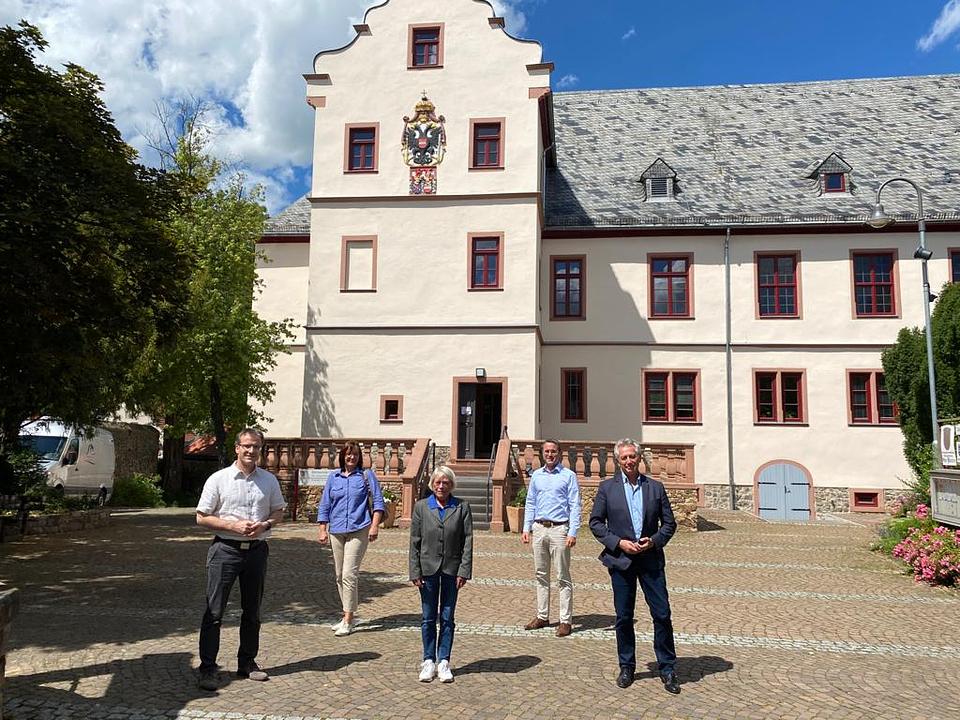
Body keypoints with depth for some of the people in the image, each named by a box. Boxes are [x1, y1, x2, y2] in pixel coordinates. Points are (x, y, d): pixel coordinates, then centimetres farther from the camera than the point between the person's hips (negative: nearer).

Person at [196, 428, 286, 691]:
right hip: (225, 549, -3)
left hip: (257, 549, 4)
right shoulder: (218, 479, -5)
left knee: (252, 611, 13)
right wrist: (234, 525, -16)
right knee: (214, 612, -3)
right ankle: (208, 669, 7)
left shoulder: (269, 480, 5)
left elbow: (278, 511, 14)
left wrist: (265, 525, -8)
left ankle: (247, 663, 26)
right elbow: (202, 518, -3)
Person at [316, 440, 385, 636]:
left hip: (359, 530, -4)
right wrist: (322, 530, 7)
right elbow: (324, 505, 13)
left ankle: (348, 621, -5)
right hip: (336, 530, 4)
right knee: (340, 576, 10)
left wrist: (375, 525, -10)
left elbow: (378, 502, 0)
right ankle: (348, 617, 23)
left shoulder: (367, 475, 3)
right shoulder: (333, 477, 11)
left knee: (349, 574, -12)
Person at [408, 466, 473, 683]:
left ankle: (444, 662, 18)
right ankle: (429, 661, 20)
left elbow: (468, 540, -2)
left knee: (447, 618, 8)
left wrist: (464, 570, -8)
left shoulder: (462, 507, 0)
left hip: (451, 569, 0)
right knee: (428, 618, 8)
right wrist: (415, 572, -4)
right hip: (428, 569, 0)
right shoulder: (421, 507, 1)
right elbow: (414, 542, 1)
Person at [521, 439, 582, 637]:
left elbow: (575, 506, -5)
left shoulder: (568, 476, -2)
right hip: (539, 529, 5)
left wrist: (573, 532, -14)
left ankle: (566, 621, 4)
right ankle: (542, 616, 21)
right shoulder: (536, 475, 12)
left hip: (559, 529, -5)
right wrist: (526, 528, 8)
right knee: (541, 575, 11)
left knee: (563, 577, -1)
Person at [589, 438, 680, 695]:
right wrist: (618, 543, -10)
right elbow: (595, 522, 1)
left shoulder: (655, 487, 6)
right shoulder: (607, 487, 2)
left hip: (651, 559, 1)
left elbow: (669, 523, 9)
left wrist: (654, 541, -8)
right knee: (624, 617, 6)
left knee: (662, 614, 1)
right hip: (621, 560, -1)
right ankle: (626, 667, 22)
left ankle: (667, 669, 15)